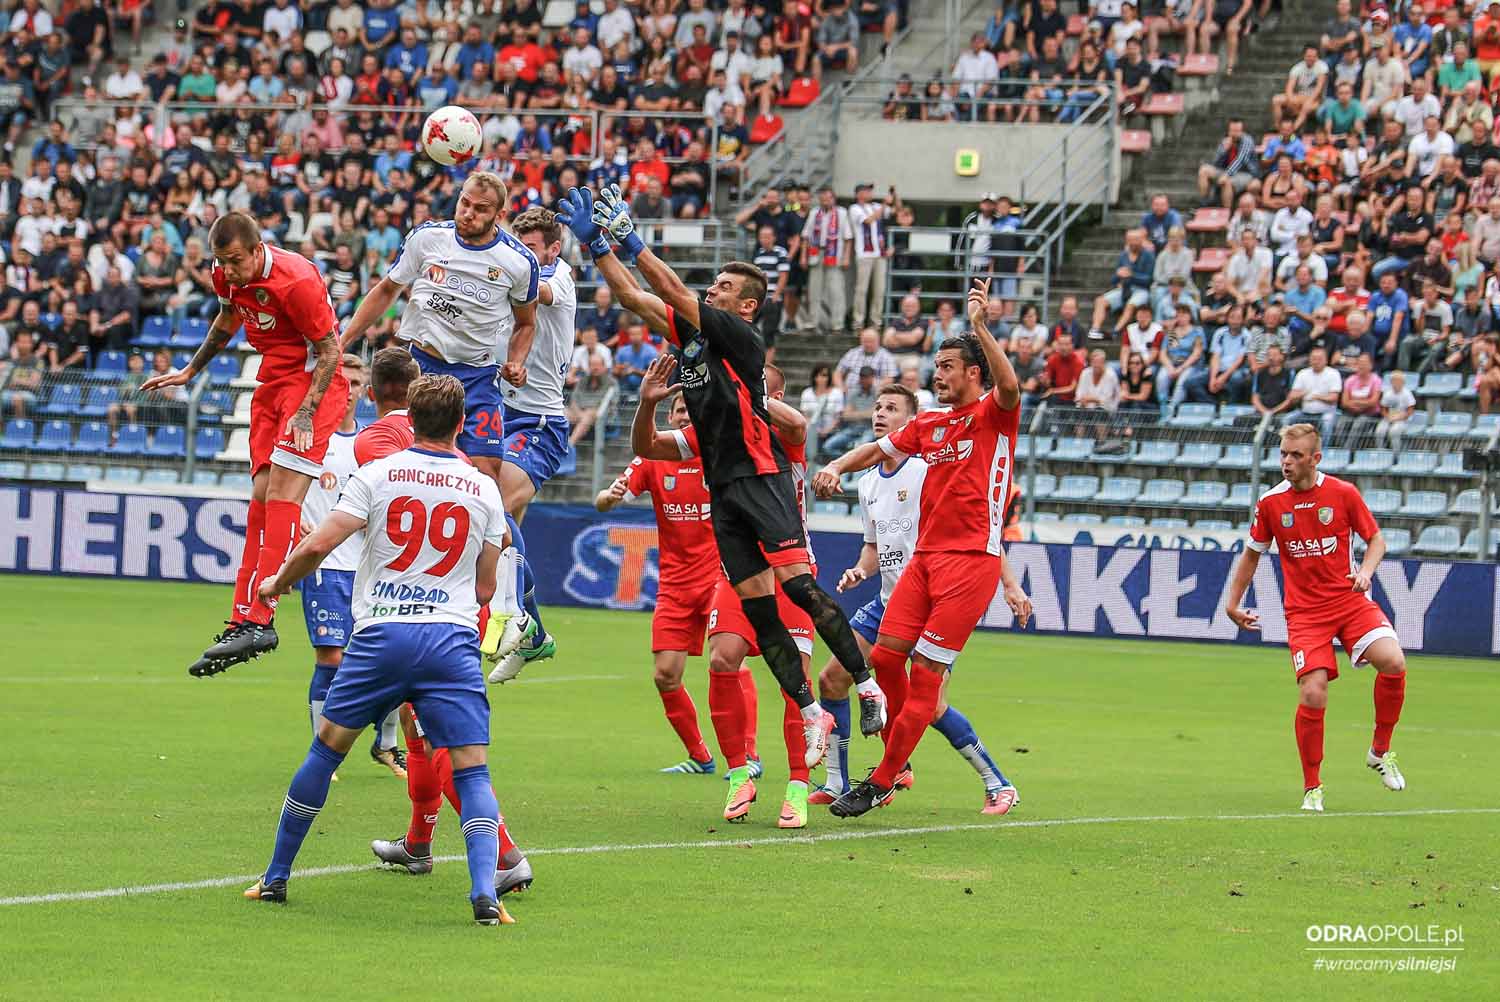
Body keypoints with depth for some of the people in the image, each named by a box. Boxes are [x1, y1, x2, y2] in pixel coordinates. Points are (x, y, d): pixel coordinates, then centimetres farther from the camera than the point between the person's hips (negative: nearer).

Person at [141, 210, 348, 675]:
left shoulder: (296, 280, -23)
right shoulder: (228, 275, 0)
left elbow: (329, 349, -16)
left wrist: (306, 411, -23)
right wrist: (191, 371, 29)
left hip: (315, 382, -8)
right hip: (272, 382, 8)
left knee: (281, 494, -18)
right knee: (261, 497, 3)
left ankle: (257, 621, -25)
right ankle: (242, 620, 2)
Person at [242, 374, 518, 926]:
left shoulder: (377, 475, 1)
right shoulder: (483, 489, 8)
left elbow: (317, 546, -5)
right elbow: (484, 589, 13)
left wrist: (278, 582, 14)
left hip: (381, 632, 0)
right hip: (453, 638, 0)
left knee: (325, 750, 14)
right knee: (471, 771, -1)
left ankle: (276, 877, 22)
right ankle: (484, 893, -20)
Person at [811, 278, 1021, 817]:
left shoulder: (993, 416, -3)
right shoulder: (928, 425, 16)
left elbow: (1009, 387, -25)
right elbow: (878, 449, 26)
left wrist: (980, 326, -33)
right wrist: (837, 466, 6)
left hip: (972, 560, -7)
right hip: (925, 555, 7)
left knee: (925, 674, -7)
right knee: (884, 655, 1)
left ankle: (882, 781, -1)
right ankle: (897, 758, 19)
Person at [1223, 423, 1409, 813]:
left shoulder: (1343, 493, -4)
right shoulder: (1270, 503, 0)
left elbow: (1375, 538, 8)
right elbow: (1252, 554, 15)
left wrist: (1366, 570, -12)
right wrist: (1232, 604, 14)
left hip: (1350, 599, 0)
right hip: (1305, 611, 0)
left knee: (1392, 661, -24)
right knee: (1312, 693, -16)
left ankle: (1380, 751, -1)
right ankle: (1312, 788, 3)